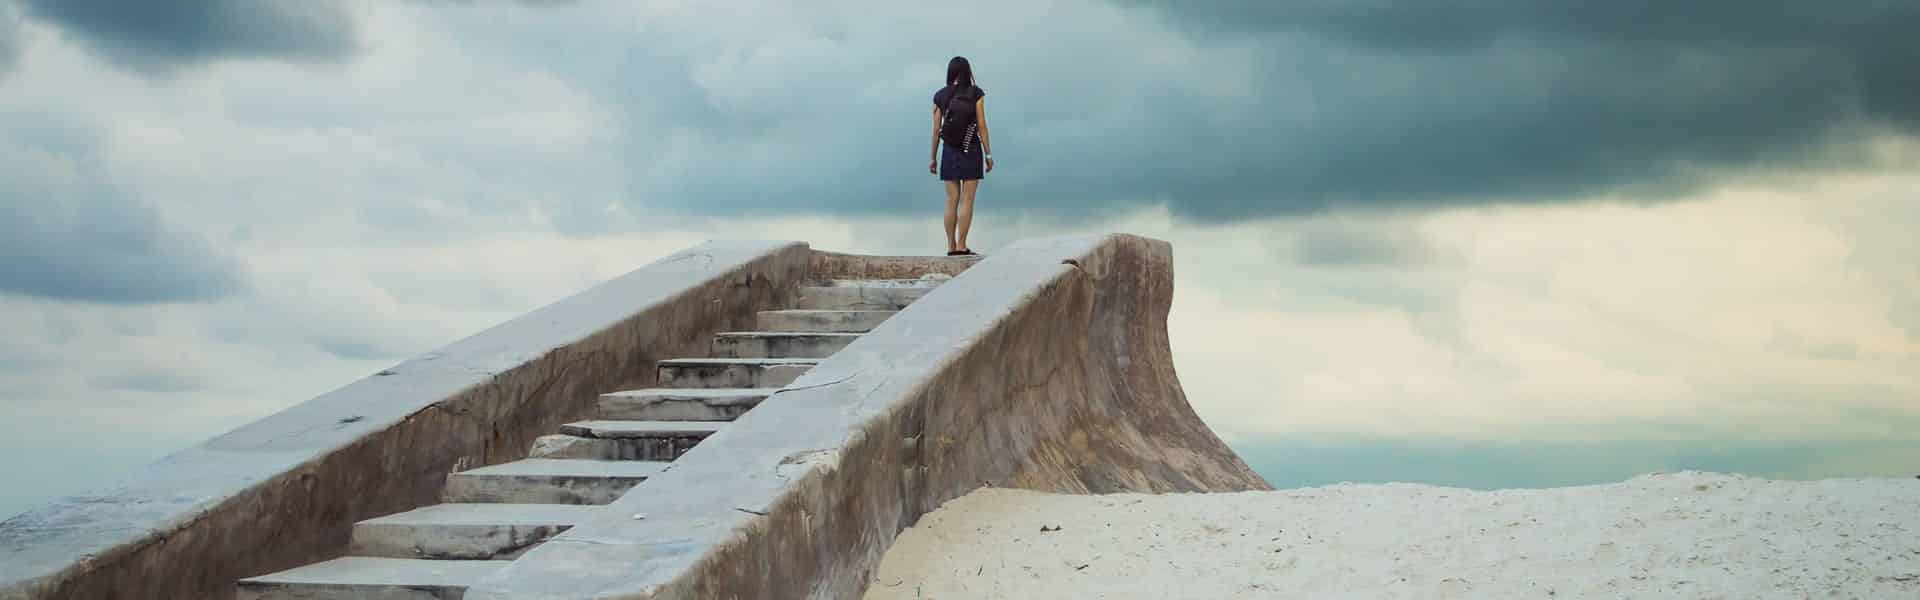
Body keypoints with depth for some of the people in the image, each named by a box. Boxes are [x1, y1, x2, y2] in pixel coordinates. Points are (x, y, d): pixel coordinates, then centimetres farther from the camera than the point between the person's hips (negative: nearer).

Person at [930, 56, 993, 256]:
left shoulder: (940, 96, 2)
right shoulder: (976, 94, -6)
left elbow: (936, 129, 2)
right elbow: (981, 125, -8)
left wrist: (933, 157, 9)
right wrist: (988, 154, -3)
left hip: (949, 152, 3)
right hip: (971, 151, -3)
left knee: (952, 200, 5)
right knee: (967, 200, -3)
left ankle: (951, 246, 3)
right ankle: (961, 246, -8)